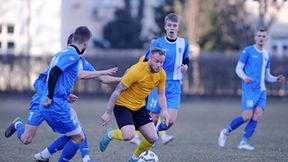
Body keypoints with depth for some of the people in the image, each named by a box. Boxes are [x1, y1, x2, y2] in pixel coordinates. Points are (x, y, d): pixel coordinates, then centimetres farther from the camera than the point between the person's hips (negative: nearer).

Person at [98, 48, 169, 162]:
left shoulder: (161, 74, -6)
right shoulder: (136, 71, -26)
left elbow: (161, 94, 11)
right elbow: (117, 91, -22)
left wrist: (164, 111, -6)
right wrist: (108, 113, -21)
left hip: (139, 107, 7)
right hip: (122, 105, -7)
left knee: (152, 138, -4)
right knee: (129, 135, -27)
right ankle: (110, 134, 7)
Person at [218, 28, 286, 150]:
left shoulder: (267, 55, 17)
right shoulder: (248, 51, -1)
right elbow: (238, 68, -1)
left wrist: (276, 79, 3)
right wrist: (244, 77, -21)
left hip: (261, 90, 6)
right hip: (249, 89, -6)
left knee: (257, 116, -8)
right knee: (247, 117, -12)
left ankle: (244, 142, -4)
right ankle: (226, 132, 9)